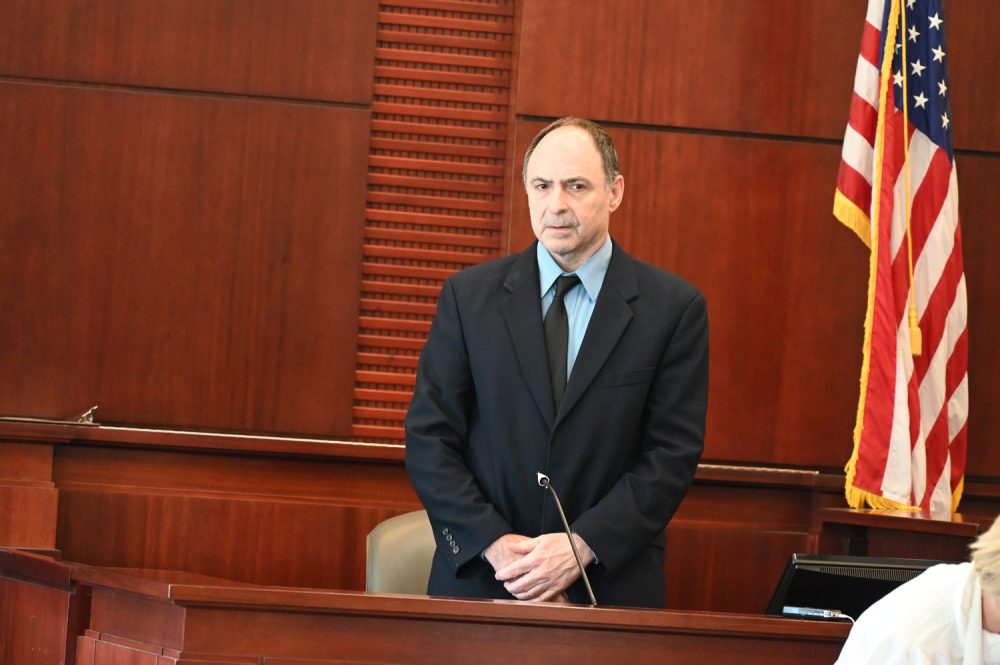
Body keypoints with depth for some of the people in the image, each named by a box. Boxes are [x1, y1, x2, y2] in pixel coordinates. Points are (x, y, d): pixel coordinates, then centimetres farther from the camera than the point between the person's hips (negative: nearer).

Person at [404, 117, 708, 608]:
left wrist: (583, 547, -14)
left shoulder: (674, 308, -1)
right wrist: (495, 543, -12)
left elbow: (673, 453, -4)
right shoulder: (468, 296, 3)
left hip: (611, 585, -1)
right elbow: (429, 438, 0)